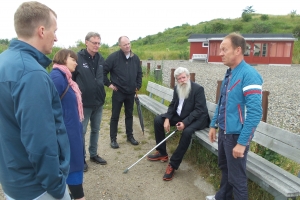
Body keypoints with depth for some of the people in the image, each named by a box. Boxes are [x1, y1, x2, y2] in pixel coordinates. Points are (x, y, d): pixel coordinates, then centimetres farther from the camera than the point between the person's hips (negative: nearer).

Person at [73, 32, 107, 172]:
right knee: (81, 131, 7)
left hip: (99, 102, 6)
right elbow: (70, 78, -11)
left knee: (96, 130, 17)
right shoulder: (78, 58, -13)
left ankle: (93, 154, 34)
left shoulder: (101, 59, 5)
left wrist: (108, 84, 11)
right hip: (83, 103, -5)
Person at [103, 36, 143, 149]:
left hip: (131, 92, 4)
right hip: (118, 92, -4)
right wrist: (108, 84, -9)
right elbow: (103, 71, -9)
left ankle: (130, 136, 28)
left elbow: (139, 73, 15)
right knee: (115, 116, 4)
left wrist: (138, 86, 8)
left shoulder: (135, 58, 4)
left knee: (129, 115, 15)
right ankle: (113, 139, 16)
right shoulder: (114, 57, -12)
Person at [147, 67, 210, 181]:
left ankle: (173, 164, -24)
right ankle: (162, 153, 7)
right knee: (158, 120, -4)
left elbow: (199, 110, -22)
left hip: (196, 118, -7)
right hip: (180, 116, 7)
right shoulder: (177, 88, 4)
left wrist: (185, 122, -32)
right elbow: (172, 105, 7)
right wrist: (167, 119, -11)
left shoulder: (198, 89, -16)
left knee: (187, 131, -37)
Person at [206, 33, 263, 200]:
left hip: (236, 135, -9)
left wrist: (242, 142, -24)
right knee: (225, 168, 26)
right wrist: (214, 125, 16)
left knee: (236, 177, 8)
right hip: (224, 132, 9)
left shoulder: (249, 75, -21)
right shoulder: (229, 73, 7)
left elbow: (255, 113, -25)